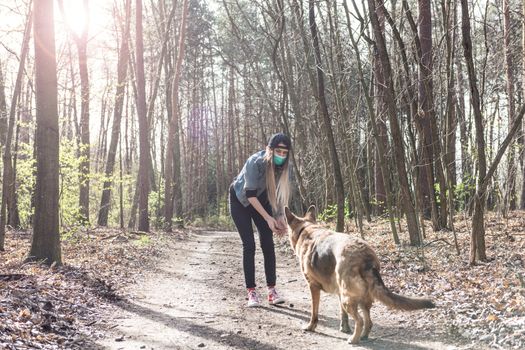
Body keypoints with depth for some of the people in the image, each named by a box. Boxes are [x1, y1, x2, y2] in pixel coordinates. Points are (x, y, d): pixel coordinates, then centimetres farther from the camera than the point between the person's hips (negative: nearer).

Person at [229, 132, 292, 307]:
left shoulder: (283, 166, -20)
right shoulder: (255, 162, -35)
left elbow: (279, 194, -11)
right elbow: (250, 195, -31)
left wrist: (281, 217, -24)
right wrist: (268, 218, -33)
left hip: (262, 200, 4)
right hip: (240, 200, -4)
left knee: (268, 243, -5)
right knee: (249, 245, -11)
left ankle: (272, 289, -1)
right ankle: (251, 291, -6)